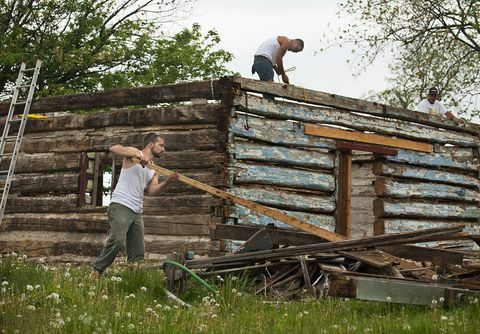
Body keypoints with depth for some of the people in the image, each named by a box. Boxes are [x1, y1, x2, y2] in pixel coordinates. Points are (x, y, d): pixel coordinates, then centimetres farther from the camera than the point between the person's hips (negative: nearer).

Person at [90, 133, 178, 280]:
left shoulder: (153, 170, 23)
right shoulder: (134, 152, 5)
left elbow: (152, 190, 6)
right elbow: (113, 148, -14)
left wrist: (167, 182, -14)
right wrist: (137, 154, -27)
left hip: (137, 212, 8)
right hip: (120, 206, -8)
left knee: (138, 254, 1)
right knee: (117, 240, -26)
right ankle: (96, 271, -15)